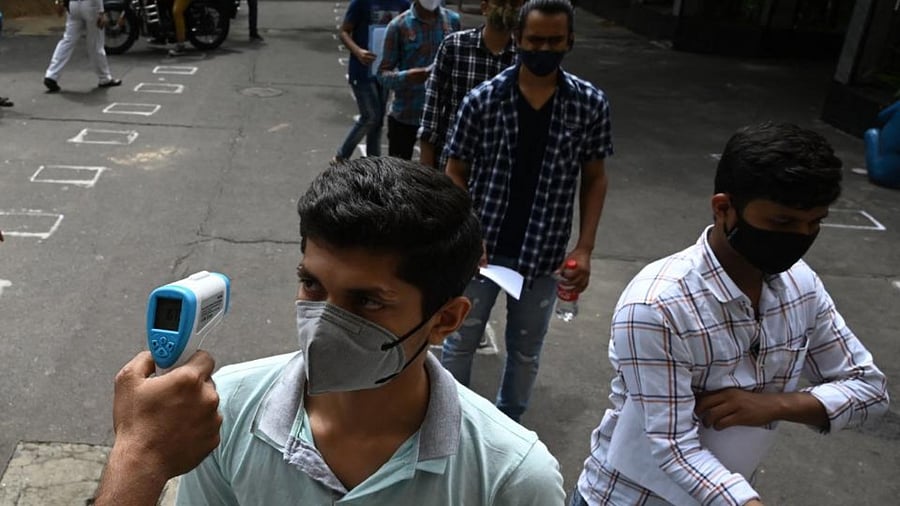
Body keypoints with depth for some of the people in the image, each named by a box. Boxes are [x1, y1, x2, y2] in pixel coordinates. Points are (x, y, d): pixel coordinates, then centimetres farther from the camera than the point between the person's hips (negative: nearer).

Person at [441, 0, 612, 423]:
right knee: (461, 341, 14)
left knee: (526, 350, 18)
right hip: (482, 248, -1)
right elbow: (456, 173, -3)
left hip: (544, 255, 2)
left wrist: (584, 248, -5)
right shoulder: (482, 100, -10)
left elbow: (594, 178, 3)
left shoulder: (590, 104, -5)